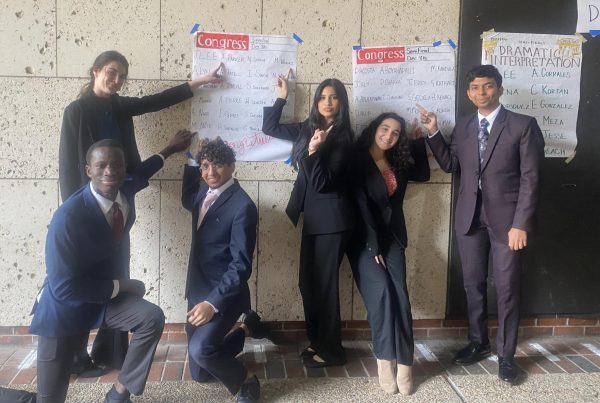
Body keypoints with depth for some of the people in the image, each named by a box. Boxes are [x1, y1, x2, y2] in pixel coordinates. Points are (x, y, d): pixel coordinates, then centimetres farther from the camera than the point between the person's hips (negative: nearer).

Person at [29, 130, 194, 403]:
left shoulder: (125, 191, -10)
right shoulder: (68, 216, -30)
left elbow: (141, 173, 17)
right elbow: (63, 287, -29)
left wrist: (169, 150, 28)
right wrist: (121, 286, -21)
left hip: (106, 294, 5)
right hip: (65, 306, -5)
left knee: (152, 318, -21)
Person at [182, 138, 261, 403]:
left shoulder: (242, 206, -19)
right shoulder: (204, 192, 4)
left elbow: (241, 265, -21)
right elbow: (188, 201, 30)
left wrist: (213, 303, -26)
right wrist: (192, 161, 16)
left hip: (223, 295, -7)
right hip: (197, 290, 8)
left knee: (200, 350, -29)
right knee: (200, 374, 14)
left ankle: (246, 381, -2)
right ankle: (243, 332, 38)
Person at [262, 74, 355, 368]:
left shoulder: (342, 137, -12)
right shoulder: (308, 129, 8)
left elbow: (322, 183, -19)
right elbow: (270, 127, 17)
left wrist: (314, 151, -33)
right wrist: (281, 97, 12)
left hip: (331, 220, -7)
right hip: (313, 217, 7)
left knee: (324, 282, -1)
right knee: (308, 281, 13)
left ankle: (331, 350, 13)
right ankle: (317, 341, 27)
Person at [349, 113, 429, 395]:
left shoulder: (398, 163, 12)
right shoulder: (358, 162, -6)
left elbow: (423, 174, 26)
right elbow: (361, 205, -11)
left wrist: (419, 140, 15)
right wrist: (373, 245, -15)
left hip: (392, 238, 4)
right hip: (364, 240, -4)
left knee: (399, 294, -16)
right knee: (381, 290, -25)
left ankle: (403, 363, -17)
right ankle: (386, 361, -20)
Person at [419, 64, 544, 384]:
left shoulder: (523, 126, -6)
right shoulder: (462, 126, 9)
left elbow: (530, 179, -9)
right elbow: (451, 166, 9)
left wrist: (521, 224, -15)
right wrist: (433, 133, -3)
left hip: (506, 218, -4)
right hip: (469, 217, 4)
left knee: (506, 289, 5)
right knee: (473, 285, 13)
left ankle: (506, 355, 18)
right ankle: (478, 343, 30)